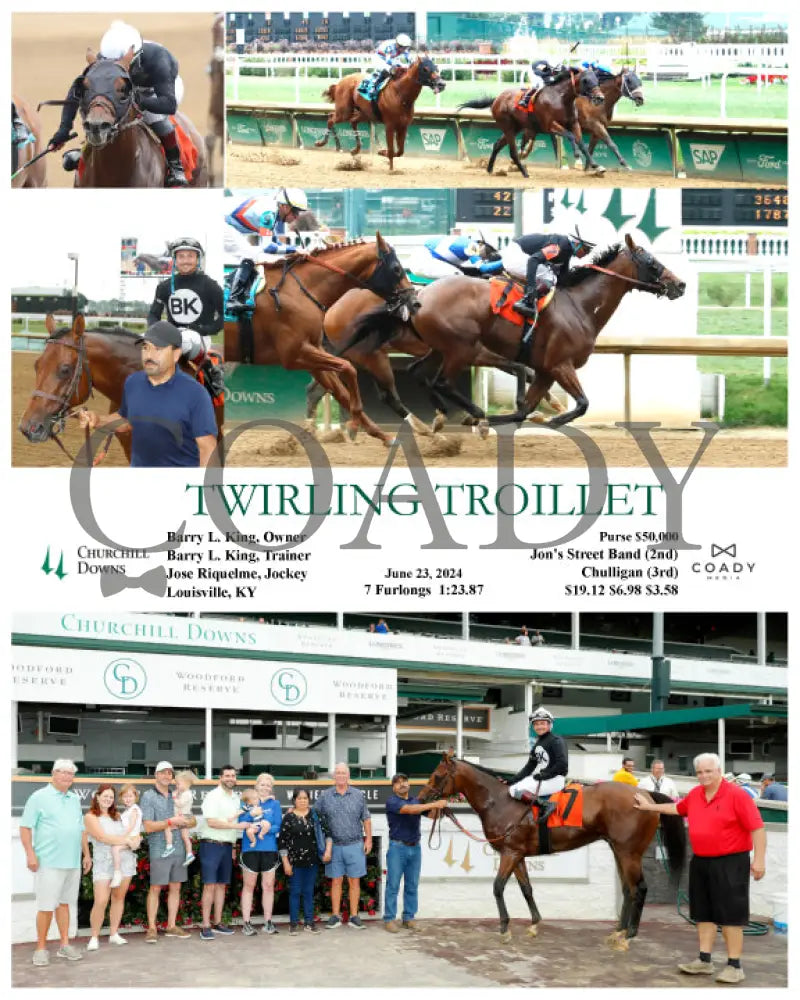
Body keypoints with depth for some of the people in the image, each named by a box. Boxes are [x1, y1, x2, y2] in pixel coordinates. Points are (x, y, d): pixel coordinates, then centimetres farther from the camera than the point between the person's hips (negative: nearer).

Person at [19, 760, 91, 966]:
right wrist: (30, 854, -14)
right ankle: (41, 948, 5)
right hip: (49, 862, -5)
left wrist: (86, 854, 18)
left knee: (64, 903, 11)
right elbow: (25, 827, -6)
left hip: (73, 862, 6)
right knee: (46, 906, -4)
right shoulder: (39, 797, -3)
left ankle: (65, 945, 17)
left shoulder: (74, 799, 16)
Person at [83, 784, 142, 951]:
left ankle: (114, 934, 16)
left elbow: (135, 835, 15)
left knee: (119, 898, 6)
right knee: (101, 901, -12)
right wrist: (127, 840, -7)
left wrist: (133, 841, -9)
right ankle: (94, 937, 0)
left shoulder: (118, 815, 17)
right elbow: (103, 837, -10)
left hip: (125, 860, 5)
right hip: (103, 862, -5)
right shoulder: (91, 817, 1)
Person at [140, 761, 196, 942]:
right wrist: (171, 821, -16)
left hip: (178, 849, 5)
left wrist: (183, 822, -8)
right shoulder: (148, 797, -2)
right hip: (159, 850, -5)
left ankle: (171, 926, 16)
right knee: (155, 888, -3)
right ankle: (151, 929, 3)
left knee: (175, 887, 8)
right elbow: (149, 826, -11)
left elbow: (193, 821, 14)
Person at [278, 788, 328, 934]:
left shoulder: (315, 815, 5)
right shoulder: (289, 817, -3)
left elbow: (326, 832, 9)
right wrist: (286, 863, -7)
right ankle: (294, 923, 10)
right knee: (295, 892, 3)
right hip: (295, 861, -2)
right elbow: (282, 841, -4)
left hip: (312, 861, 2)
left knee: (309, 892, 9)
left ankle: (309, 921, 16)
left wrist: (327, 850, -2)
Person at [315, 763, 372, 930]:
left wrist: (368, 839, 5)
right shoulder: (325, 796, 2)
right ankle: (335, 916, 14)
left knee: (354, 881, 3)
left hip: (355, 845, 0)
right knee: (336, 881, 6)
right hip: (334, 846, 0)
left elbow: (366, 819, 9)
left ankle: (354, 916, 10)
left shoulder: (358, 795, 4)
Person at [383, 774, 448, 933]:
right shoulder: (392, 801, -7)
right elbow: (409, 809, -23)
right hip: (397, 848, -5)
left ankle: (409, 917, 15)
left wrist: (439, 805, -19)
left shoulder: (416, 800, 13)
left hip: (415, 848, 5)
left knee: (412, 886, 8)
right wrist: (433, 804, -28)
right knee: (393, 885, -1)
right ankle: (389, 919, 2)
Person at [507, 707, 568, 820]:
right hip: (540, 778, 9)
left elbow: (562, 765, -17)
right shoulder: (537, 745, 18)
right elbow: (529, 767, 18)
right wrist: (512, 780, 7)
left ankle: (545, 804, -26)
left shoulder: (556, 741, -7)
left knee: (515, 790, -21)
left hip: (555, 780, -9)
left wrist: (544, 775, -18)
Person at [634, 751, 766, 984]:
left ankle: (734, 966, 3)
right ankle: (704, 961, 22)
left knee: (730, 915, -4)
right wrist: (649, 806, 31)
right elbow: (677, 808, 28)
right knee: (703, 913, 13)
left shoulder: (736, 795, -14)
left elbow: (757, 828, -15)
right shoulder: (695, 794, 7)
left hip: (729, 863, -7)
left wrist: (759, 859, -20)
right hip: (701, 862, 7)